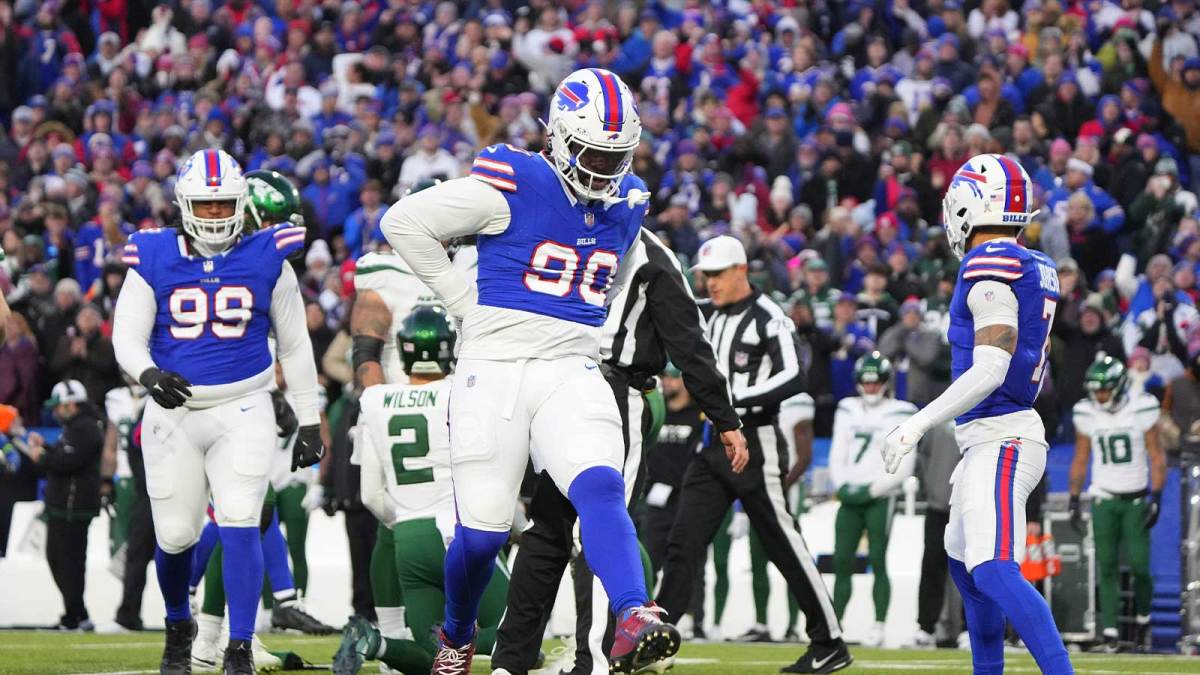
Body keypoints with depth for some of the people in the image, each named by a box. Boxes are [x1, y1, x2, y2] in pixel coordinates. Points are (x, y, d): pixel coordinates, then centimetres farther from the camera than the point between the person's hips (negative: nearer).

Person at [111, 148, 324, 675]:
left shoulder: (268, 261, 1)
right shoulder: (154, 261, 0)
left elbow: (294, 346, 9)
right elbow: (127, 337, -3)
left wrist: (309, 420, 9)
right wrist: (149, 374, -25)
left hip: (243, 411, -1)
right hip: (173, 409, 1)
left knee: (240, 525, -14)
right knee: (175, 535, 5)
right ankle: (179, 628, 33)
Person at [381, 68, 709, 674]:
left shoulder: (627, 203, 11)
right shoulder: (515, 188, -9)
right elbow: (404, 222, -6)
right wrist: (466, 302, -4)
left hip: (572, 374, 4)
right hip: (496, 368, -4)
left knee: (600, 490, -23)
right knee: (483, 531, -2)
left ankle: (633, 624, -38)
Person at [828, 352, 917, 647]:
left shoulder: (900, 414, -2)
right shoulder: (848, 410, 14)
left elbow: (903, 467, -6)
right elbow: (837, 456, 14)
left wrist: (871, 490, -12)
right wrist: (843, 487, -3)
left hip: (880, 498, -5)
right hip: (850, 498, 5)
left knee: (877, 561, -8)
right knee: (842, 562, -1)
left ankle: (878, 627, -5)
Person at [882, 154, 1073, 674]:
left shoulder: (989, 265, -15)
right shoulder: (1036, 270, 13)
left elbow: (989, 371, -22)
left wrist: (917, 426, -19)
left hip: (999, 439, -11)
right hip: (990, 440, 11)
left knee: (994, 570, -22)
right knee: (963, 562, 24)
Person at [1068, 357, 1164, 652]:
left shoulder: (1141, 409, -8)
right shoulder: (1086, 414, 1)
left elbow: (1156, 457, -3)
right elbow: (1080, 460, 10)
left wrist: (1156, 497, -9)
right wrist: (1074, 500, 7)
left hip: (1136, 499, -2)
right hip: (1104, 500, 2)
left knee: (1139, 565, -6)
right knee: (1107, 567, -4)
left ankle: (1143, 617, 19)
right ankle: (1109, 629, -2)